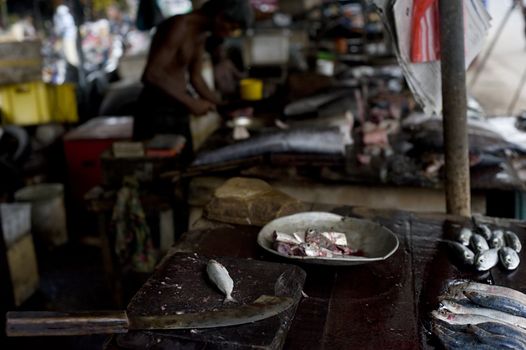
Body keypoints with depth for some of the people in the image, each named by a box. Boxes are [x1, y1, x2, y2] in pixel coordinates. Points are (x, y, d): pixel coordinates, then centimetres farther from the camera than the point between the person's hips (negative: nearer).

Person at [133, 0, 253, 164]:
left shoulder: (201, 33, 9)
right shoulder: (179, 27, -19)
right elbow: (152, 75, -28)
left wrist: (222, 104, 7)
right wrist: (191, 102, -26)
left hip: (178, 109, 9)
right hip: (158, 109, -9)